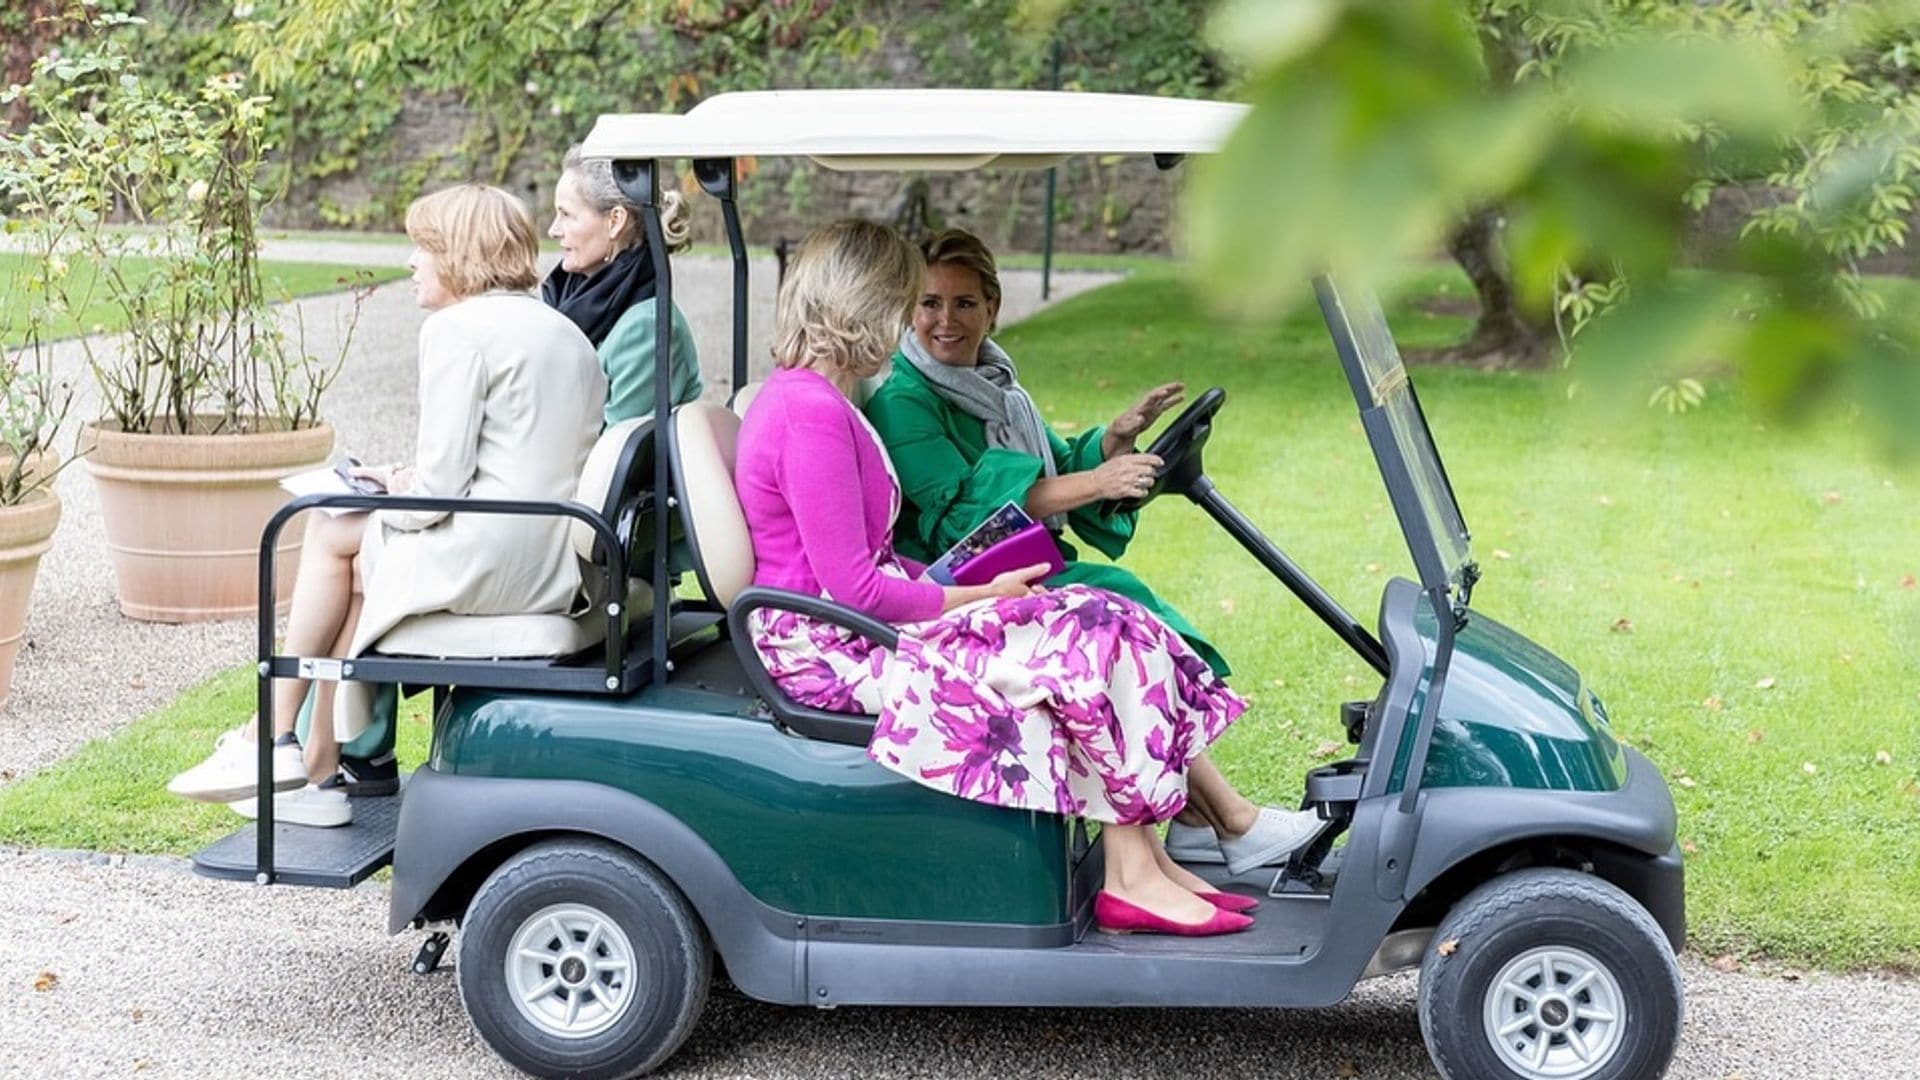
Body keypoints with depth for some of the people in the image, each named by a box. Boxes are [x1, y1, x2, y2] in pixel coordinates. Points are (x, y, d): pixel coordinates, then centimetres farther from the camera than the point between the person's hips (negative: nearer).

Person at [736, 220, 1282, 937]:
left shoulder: (796, 395, 15)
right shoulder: (812, 412, -19)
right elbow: (852, 588, -22)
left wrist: (961, 584, 4)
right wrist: (978, 597, -10)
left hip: (850, 628, 10)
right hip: (831, 651, -10)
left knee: (1103, 622, 0)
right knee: (1094, 638, -16)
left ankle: (1144, 861, -3)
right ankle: (1132, 879, -8)